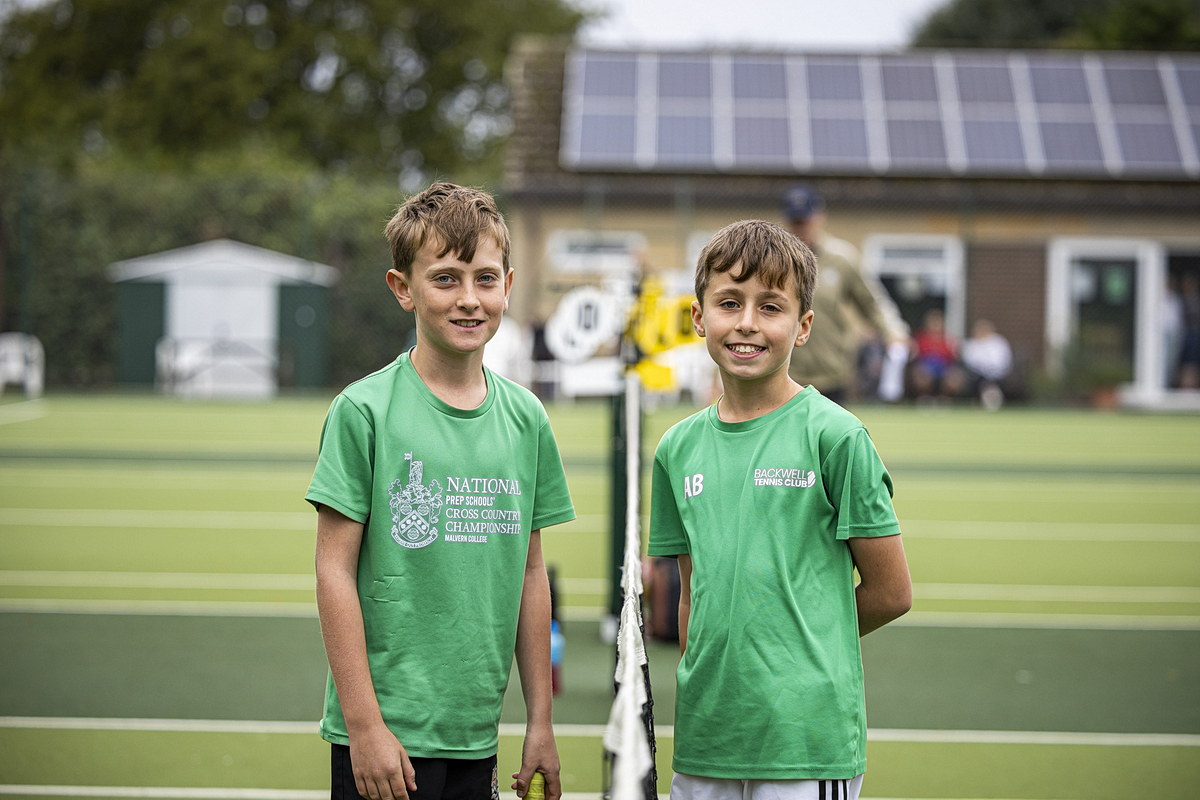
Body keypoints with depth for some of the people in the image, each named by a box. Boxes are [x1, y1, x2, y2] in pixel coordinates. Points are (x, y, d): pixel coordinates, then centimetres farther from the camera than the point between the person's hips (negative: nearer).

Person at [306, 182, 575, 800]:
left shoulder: (525, 418, 6)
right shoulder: (364, 412, -7)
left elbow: (530, 573, 11)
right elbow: (335, 569, -8)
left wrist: (540, 722, 11)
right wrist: (364, 724, -12)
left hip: (476, 736, 4)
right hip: (384, 736, -4)